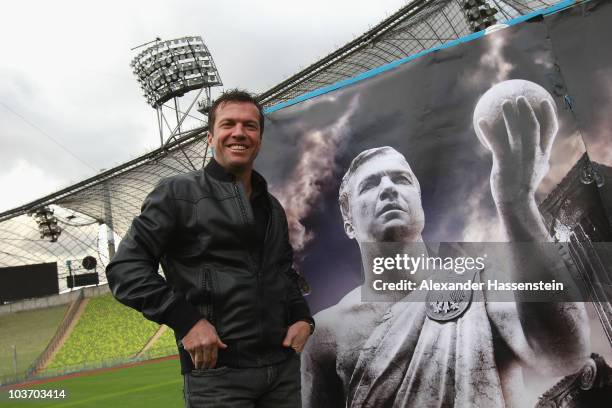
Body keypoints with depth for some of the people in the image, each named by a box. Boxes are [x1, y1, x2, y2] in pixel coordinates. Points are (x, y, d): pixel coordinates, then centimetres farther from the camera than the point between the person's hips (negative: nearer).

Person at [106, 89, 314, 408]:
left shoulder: (273, 208, 15)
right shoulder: (178, 192, -3)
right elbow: (125, 268, -8)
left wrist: (302, 318, 7)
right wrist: (185, 320, -17)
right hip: (218, 372, -5)